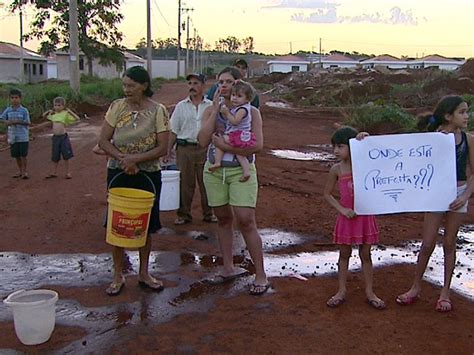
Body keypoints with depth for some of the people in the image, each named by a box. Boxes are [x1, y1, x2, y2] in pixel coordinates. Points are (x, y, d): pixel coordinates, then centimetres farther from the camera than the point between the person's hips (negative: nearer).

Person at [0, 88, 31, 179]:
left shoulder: (24, 110, -7)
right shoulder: (8, 110, 3)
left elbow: (27, 123, -9)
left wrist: (17, 122, -21)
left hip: (23, 137, -4)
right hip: (12, 136, 4)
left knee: (23, 155, 1)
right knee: (16, 155, 12)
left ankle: (24, 171, 14)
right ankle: (20, 171, 26)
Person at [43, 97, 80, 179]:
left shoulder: (65, 113, -5)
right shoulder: (53, 114, 10)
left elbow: (77, 118, -14)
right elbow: (44, 116, 27)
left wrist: (70, 111, -16)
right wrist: (48, 111, 11)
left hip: (63, 137, -4)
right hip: (55, 137, 4)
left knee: (66, 155, 3)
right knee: (55, 157, 12)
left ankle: (68, 172, 14)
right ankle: (54, 173, 22)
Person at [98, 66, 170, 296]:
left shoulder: (158, 111, -6)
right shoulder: (117, 107, -1)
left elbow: (162, 148, -11)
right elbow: (103, 141, -3)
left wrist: (135, 159, -21)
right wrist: (123, 158, -18)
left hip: (148, 174, -1)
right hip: (118, 173, 1)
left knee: (145, 225, 10)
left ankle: (144, 273, 26)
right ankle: (118, 276, 19)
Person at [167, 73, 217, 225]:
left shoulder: (211, 106, 5)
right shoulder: (181, 106, 6)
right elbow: (174, 131, 7)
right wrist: (168, 152, 1)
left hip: (205, 148, 0)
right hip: (185, 148, 0)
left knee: (206, 182, 6)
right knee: (185, 183, 5)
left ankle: (208, 213, 20)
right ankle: (184, 214, 17)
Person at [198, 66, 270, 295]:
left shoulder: (250, 112, -3)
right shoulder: (211, 110, 4)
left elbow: (257, 145, -15)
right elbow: (203, 141, -12)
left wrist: (225, 146, -18)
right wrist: (216, 109, -12)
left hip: (241, 171, -3)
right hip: (214, 171, 4)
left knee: (246, 221, -9)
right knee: (223, 219, 12)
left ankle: (260, 276, 1)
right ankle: (229, 268, 26)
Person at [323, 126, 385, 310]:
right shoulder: (336, 169, -4)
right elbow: (327, 194, 3)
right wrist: (342, 209, -9)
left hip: (365, 217, 0)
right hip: (347, 217, 0)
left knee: (365, 254, 10)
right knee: (344, 254, 11)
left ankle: (369, 292, 21)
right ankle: (341, 291, 22)